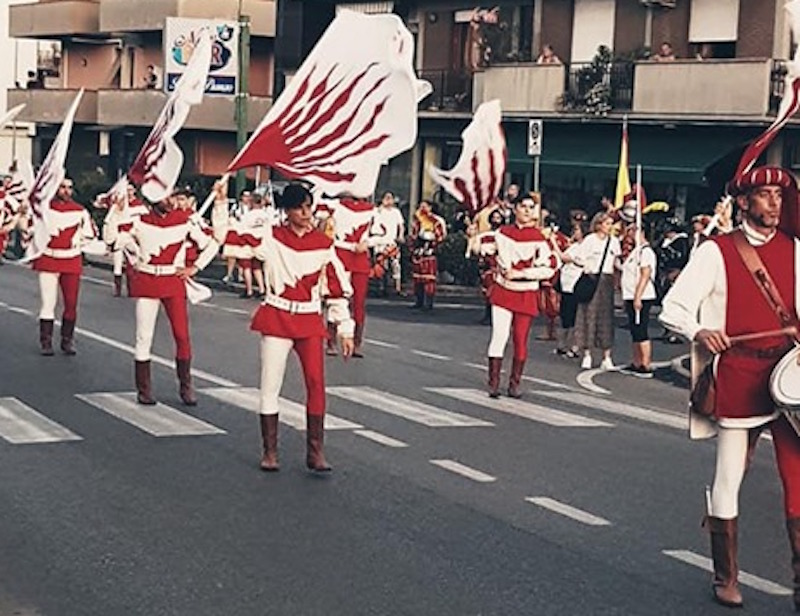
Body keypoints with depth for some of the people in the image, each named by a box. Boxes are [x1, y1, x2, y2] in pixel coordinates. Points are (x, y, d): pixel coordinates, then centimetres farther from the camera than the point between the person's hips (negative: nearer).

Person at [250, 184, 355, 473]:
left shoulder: (323, 244, 3)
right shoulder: (270, 237, 0)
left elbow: (338, 287, 7)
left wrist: (345, 329, 5)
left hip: (310, 321, 1)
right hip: (277, 318, -1)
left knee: (316, 382, -9)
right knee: (271, 385, 2)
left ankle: (315, 452, -2)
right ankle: (270, 451, 13)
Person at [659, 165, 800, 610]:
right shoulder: (717, 251, -1)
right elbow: (673, 308, -3)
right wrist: (699, 332, -23)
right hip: (737, 377, -3)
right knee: (729, 478, 5)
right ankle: (727, 578, 20)